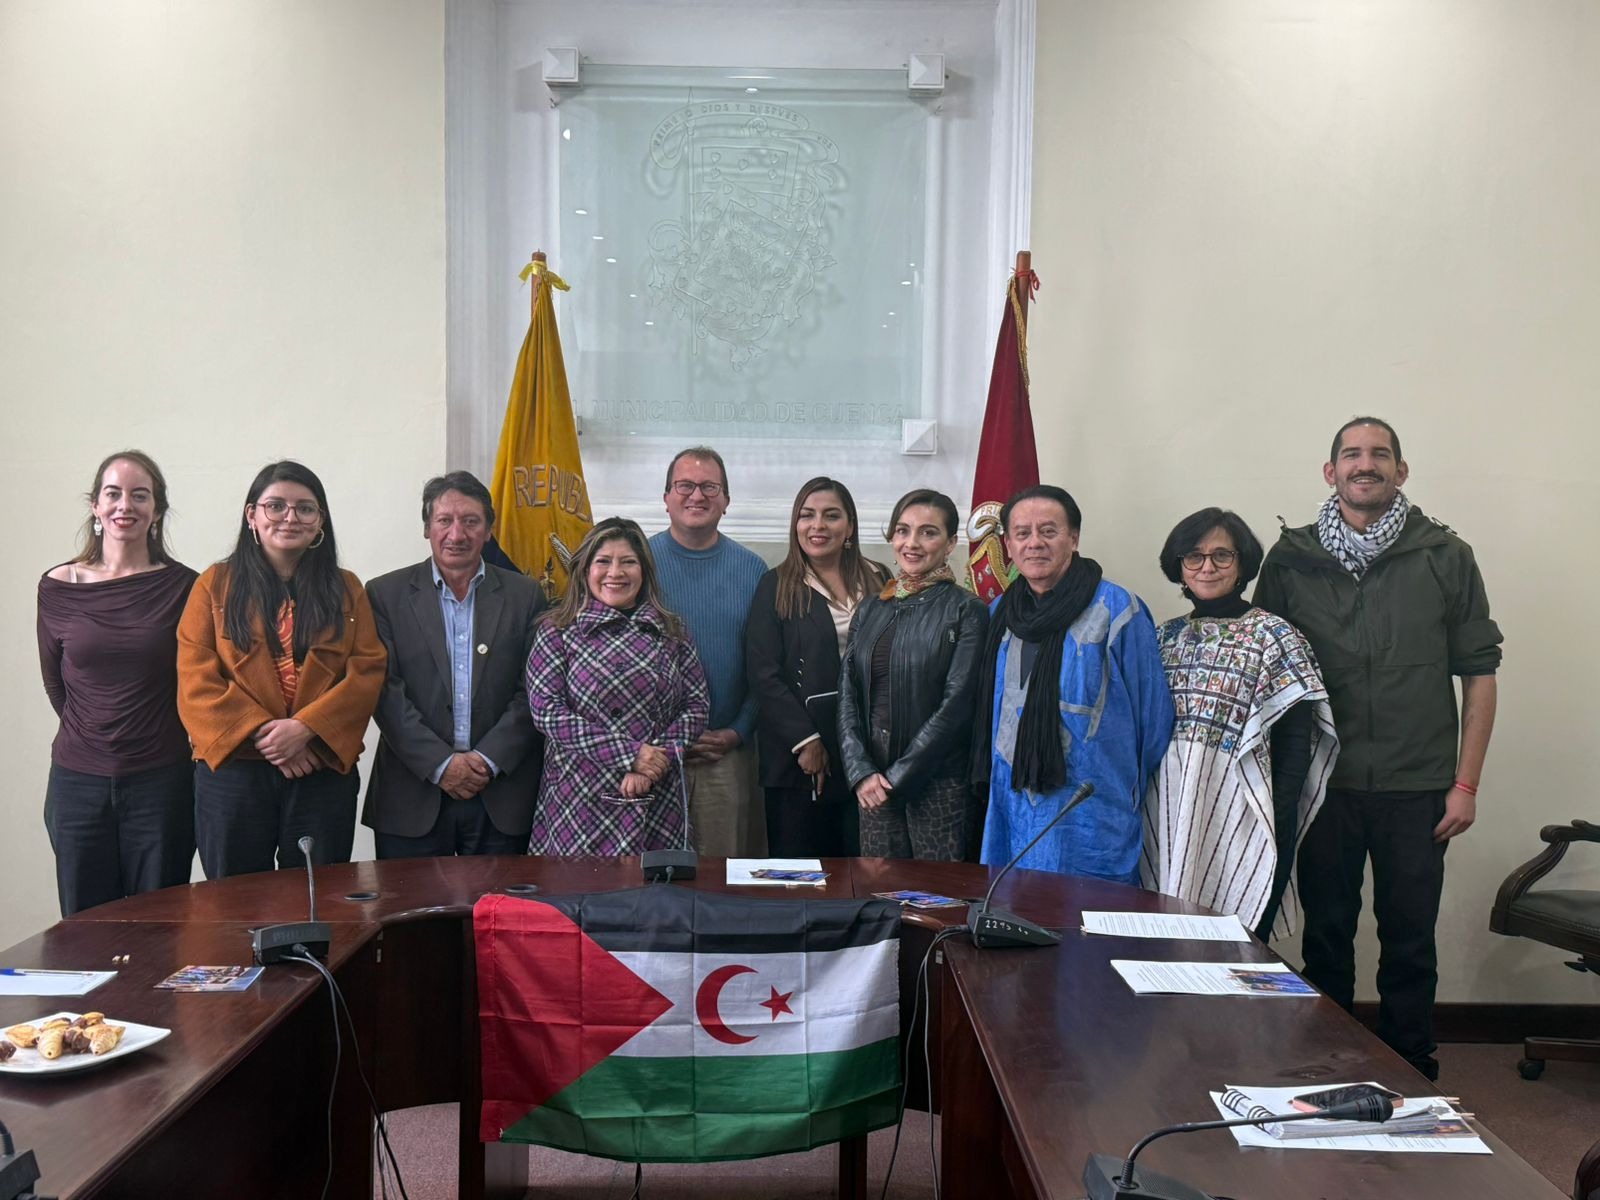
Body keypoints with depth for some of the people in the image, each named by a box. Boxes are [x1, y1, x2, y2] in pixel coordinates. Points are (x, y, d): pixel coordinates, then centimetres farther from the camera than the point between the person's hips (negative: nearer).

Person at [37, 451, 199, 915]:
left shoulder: (182, 586, -4)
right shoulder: (58, 588, 1)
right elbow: (54, 681, 12)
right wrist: (92, 733, 13)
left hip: (161, 782, -2)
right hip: (77, 782, 2)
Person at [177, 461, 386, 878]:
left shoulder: (346, 590, 9)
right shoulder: (216, 585, 5)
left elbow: (367, 672, -1)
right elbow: (196, 680, -3)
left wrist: (305, 727, -14)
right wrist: (261, 733, -13)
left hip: (324, 772, 1)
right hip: (232, 770, -1)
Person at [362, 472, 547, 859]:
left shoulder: (524, 595, 6)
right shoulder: (386, 594, 4)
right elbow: (386, 692, -4)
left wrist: (489, 759, -9)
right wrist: (440, 764, -12)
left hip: (502, 799, 1)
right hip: (412, 801, -1)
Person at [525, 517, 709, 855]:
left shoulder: (670, 631, 9)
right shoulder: (556, 631, 1)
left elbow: (696, 706, 6)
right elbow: (546, 711, -8)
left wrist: (659, 758, -11)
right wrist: (628, 754, -13)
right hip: (580, 801, -2)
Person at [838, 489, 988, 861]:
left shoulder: (965, 611, -4)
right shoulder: (871, 609, 11)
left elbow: (957, 704, -11)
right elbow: (847, 696, 7)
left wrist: (898, 776, -11)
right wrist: (861, 772, -6)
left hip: (939, 784, -4)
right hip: (873, 786, 4)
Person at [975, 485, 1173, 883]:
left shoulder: (1115, 609, -8)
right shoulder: (1001, 612, 10)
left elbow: (1151, 713, -3)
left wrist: (1133, 790, 3)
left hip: (1089, 818, -5)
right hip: (1011, 809, 5)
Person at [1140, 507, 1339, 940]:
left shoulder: (1272, 636, -3)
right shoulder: (1166, 637, 11)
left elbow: (1295, 747, -6)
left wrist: (1278, 837, -12)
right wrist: (1139, 816, 6)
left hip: (1237, 818, -4)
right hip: (1168, 813, 4)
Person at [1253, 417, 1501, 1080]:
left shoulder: (1447, 558, 2)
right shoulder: (1291, 560, 3)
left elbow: (1479, 674, 4)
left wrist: (1466, 784, 0)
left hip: (1417, 789, 0)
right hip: (1323, 784, 1)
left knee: (1410, 943, 7)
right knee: (1326, 935, 10)